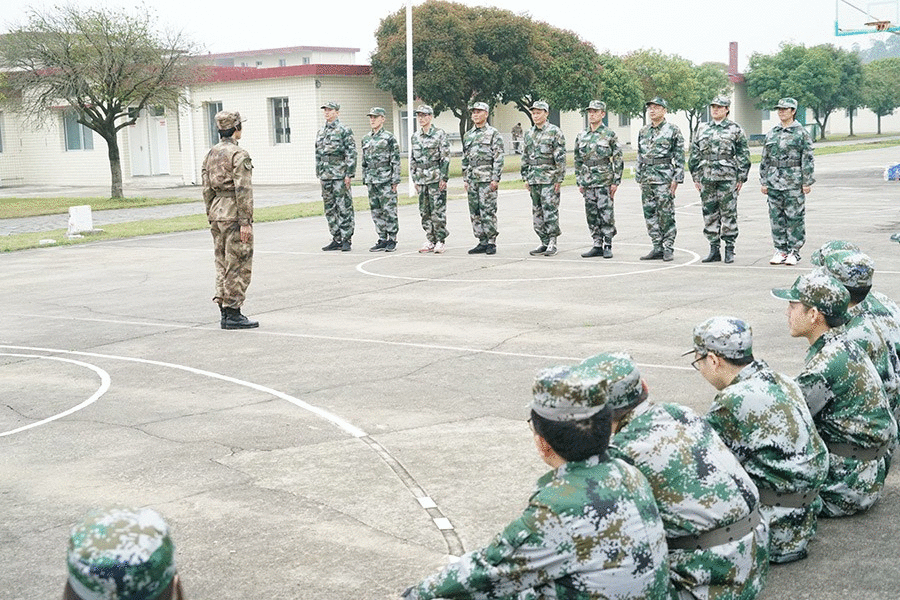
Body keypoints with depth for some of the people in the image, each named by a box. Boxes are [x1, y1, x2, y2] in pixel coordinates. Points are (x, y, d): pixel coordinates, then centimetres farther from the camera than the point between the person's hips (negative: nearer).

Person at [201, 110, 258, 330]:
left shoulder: (211, 154, 12)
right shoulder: (238, 155, -13)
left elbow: (207, 189, 14)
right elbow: (243, 190, -18)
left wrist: (211, 217, 19)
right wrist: (245, 222, -17)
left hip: (217, 212, 8)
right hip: (234, 213, -8)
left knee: (223, 264, 14)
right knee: (238, 266, -3)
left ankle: (224, 311, 17)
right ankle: (232, 314, -2)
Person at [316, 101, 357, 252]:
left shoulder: (344, 131, -4)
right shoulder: (321, 132, 16)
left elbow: (351, 153, -8)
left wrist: (349, 174, -14)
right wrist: (319, 174, 16)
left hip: (340, 175, -7)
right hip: (326, 176, 7)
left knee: (344, 208, -4)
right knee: (330, 209, 8)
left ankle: (346, 240, 0)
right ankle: (336, 239, 14)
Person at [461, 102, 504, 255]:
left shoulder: (493, 134, -2)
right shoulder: (468, 136, 16)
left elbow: (498, 158, -7)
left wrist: (495, 178, -14)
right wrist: (465, 178, 13)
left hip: (487, 179, -6)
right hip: (472, 179, 6)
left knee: (488, 211, -7)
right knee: (475, 212, 6)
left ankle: (491, 243, 0)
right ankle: (482, 242, 13)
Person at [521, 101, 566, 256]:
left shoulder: (554, 132, -5)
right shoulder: (529, 134, 14)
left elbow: (560, 157, -8)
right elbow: (525, 157, 19)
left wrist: (559, 179, -12)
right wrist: (525, 178, 14)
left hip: (549, 178, -6)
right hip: (534, 179, 6)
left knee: (550, 211, -6)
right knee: (537, 213, 8)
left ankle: (552, 243, 0)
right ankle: (543, 242, 15)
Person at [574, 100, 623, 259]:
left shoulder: (610, 135, -2)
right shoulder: (582, 136, 11)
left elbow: (618, 159, -2)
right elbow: (578, 160, 16)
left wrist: (616, 181, -7)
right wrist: (579, 181, 11)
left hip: (605, 181, -5)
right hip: (588, 182, 5)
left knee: (606, 215, -4)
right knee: (591, 216, 6)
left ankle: (608, 246, 4)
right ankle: (597, 245, 14)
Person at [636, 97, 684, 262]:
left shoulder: (673, 130, -2)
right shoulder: (643, 131, 14)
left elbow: (680, 157, -4)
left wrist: (676, 179, -10)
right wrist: (639, 177, 15)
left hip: (664, 177, -6)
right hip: (647, 178, 6)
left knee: (666, 214, -5)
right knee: (650, 214, 5)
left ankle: (668, 248, 2)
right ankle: (657, 247, 11)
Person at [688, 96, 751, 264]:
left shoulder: (735, 129, 2)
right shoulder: (703, 130, 14)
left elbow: (743, 155, 1)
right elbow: (695, 155, 16)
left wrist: (741, 178, -4)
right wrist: (696, 177, 11)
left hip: (727, 179, -4)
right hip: (707, 179, 4)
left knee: (728, 215, -1)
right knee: (709, 215, 6)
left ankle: (729, 250, 6)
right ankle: (714, 250, 13)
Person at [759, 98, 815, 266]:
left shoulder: (801, 133, -1)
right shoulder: (771, 133, 13)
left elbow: (808, 159, -3)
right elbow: (765, 159, 15)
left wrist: (807, 182, -7)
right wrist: (763, 181, 11)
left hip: (794, 182, -5)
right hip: (774, 181, 5)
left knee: (795, 217, -2)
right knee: (776, 217, 6)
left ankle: (794, 252, 5)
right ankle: (780, 250, 14)